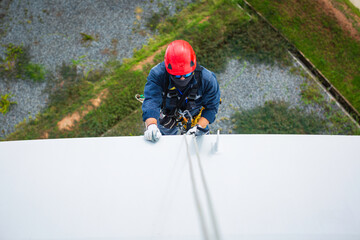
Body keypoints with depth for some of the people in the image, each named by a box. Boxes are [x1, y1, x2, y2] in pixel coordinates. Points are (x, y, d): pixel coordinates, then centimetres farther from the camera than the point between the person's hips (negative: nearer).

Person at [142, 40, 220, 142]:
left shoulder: (207, 79, -36)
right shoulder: (157, 75, -38)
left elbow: (211, 107, -24)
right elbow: (151, 101, -45)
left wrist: (200, 126, -39)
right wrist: (151, 125, -63)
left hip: (195, 113, 0)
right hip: (168, 112, 0)